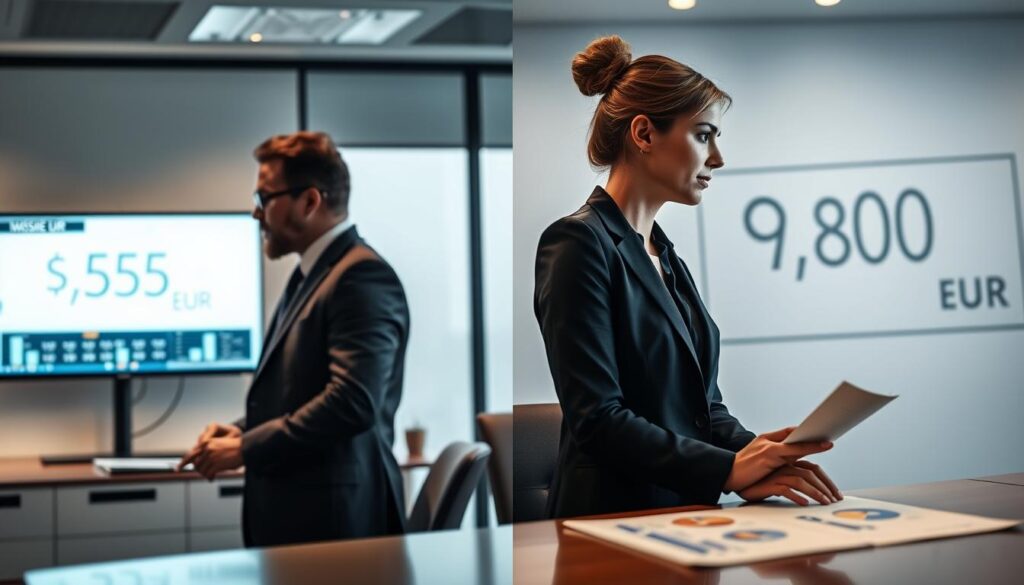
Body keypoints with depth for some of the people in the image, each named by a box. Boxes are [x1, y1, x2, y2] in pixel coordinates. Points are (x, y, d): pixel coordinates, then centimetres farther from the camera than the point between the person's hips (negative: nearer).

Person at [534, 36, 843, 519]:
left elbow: (703, 402, 15)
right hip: (614, 518, -7)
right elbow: (596, 419, -15)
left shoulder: (666, 256, 17)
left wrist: (756, 452, -3)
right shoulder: (579, 243, -9)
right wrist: (728, 469, -17)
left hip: (688, 513, 7)